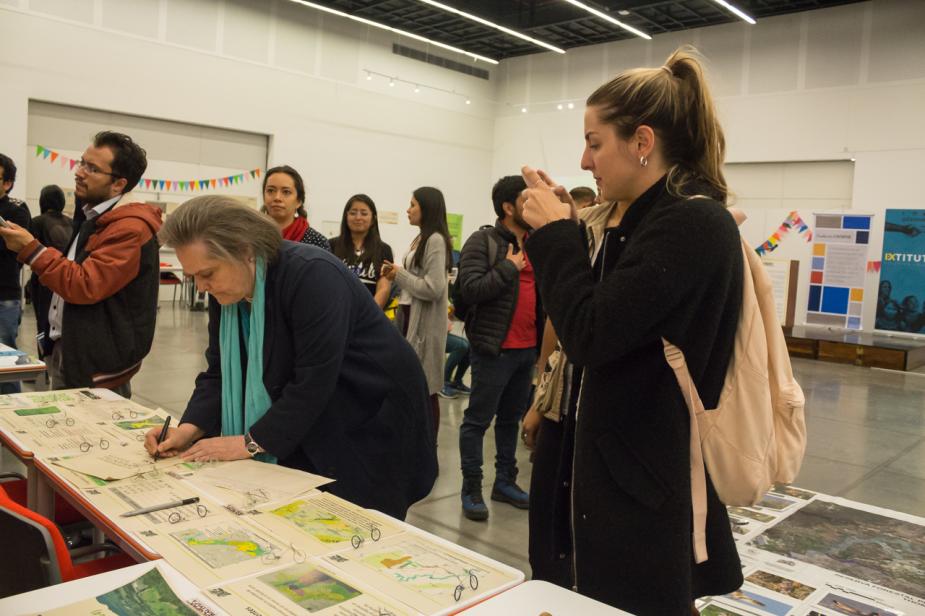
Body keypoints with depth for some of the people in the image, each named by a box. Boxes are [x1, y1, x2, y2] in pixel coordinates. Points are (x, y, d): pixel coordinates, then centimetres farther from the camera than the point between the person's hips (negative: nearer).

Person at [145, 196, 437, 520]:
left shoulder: (312, 276, -27)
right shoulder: (226, 291, -1)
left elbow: (314, 382, -29)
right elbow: (220, 372, 2)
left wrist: (251, 442, -25)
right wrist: (192, 427, -14)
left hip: (370, 426, -7)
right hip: (308, 431, 7)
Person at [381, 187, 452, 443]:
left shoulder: (436, 240, -15)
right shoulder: (421, 239, 13)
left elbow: (433, 288, -22)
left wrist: (400, 274, -11)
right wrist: (397, 275, 0)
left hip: (425, 323, -9)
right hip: (411, 317, 9)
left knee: (425, 389, -1)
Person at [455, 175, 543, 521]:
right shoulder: (482, 242, -8)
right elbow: (470, 289, -20)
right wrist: (509, 267, -14)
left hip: (527, 348, 7)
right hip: (494, 347, -7)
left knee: (511, 418, 17)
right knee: (478, 420, 2)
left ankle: (505, 482, 29)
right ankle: (471, 489, 13)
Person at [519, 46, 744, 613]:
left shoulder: (692, 222, -20)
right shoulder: (654, 218, 10)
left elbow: (591, 336, -25)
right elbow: (604, 313, 16)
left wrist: (553, 236, -14)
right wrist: (568, 232, 5)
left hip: (645, 483, -9)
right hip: (619, 463, 9)